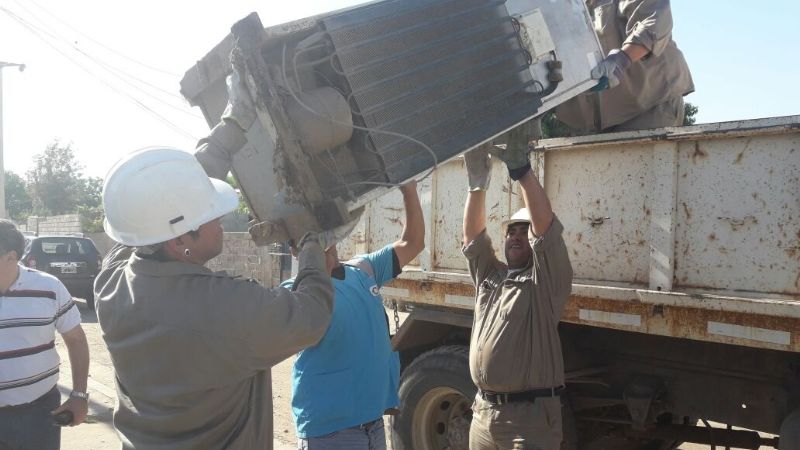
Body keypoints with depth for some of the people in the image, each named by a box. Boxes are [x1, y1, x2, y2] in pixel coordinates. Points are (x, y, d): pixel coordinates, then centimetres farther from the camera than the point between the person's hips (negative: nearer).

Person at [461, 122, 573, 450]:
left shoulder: (546, 280, -2)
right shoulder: (489, 276, 14)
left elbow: (545, 227, -16)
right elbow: (473, 233, 5)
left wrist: (520, 168, -24)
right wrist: (477, 182, -7)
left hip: (530, 415, -5)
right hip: (483, 411, 6)